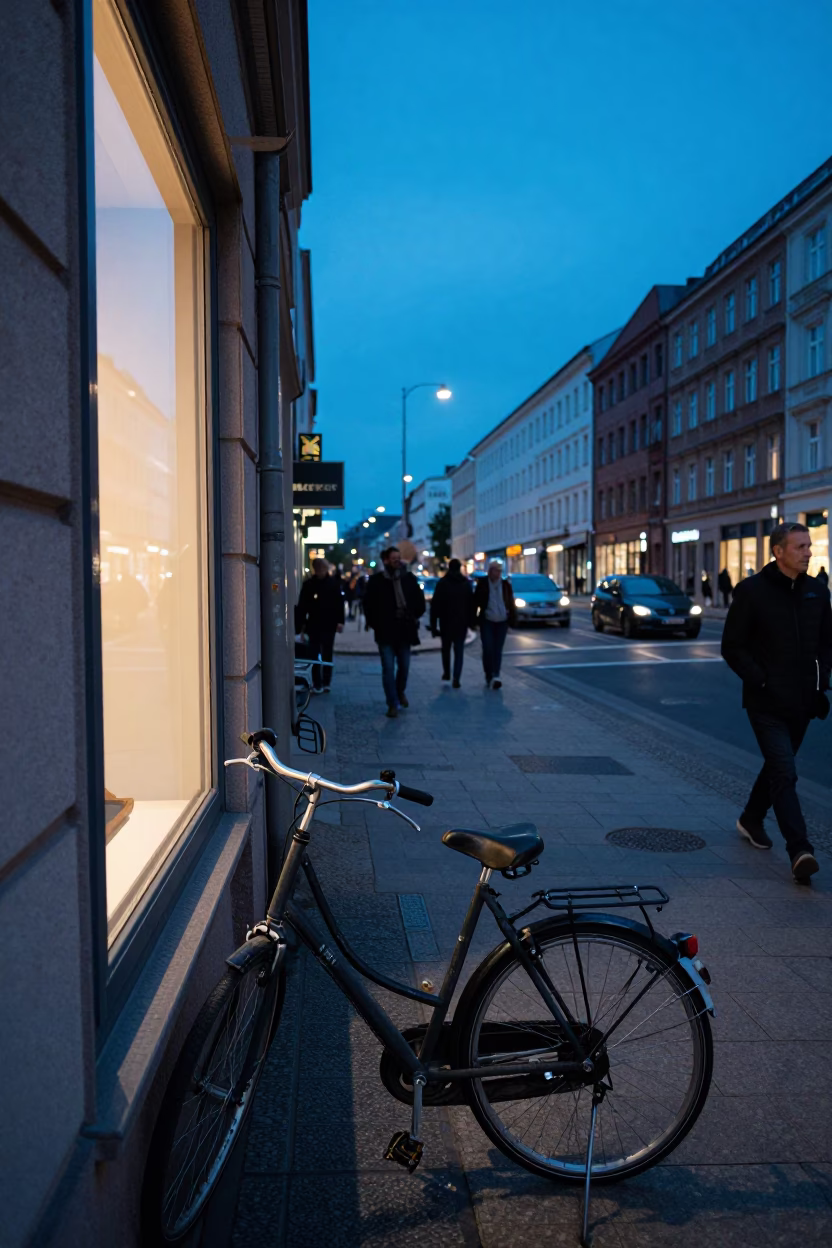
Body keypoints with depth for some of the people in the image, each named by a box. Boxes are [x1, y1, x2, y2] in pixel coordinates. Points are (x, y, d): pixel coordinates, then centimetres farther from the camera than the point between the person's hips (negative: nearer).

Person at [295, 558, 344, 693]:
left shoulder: (333, 583, -1)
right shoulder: (308, 584, 0)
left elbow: (339, 603, 0)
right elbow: (302, 605, 1)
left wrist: (340, 621, -7)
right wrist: (301, 623, -4)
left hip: (329, 625, 0)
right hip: (314, 625, 0)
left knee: (327, 655, 9)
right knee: (315, 656, 1)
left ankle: (326, 683, 17)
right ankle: (317, 684, 5)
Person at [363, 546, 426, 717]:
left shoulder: (409, 578, 1)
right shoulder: (376, 580, -5)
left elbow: (419, 599, 13)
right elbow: (368, 604, 2)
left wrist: (416, 617, 9)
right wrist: (374, 624, 0)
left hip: (404, 630, 3)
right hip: (385, 632, -3)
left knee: (404, 666, 13)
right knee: (388, 668, -5)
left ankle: (400, 693, 39)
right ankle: (393, 704, 2)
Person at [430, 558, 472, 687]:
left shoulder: (442, 583, -4)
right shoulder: (466, 583, 2)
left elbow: (435, 605, -8)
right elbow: (471, 604, 1)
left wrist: (433, 624, -5)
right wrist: (470, 620, 7)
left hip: (446, 622, -1)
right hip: (462, 622, 1)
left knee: (446, 648, 19)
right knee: (459, 650, 3)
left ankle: (446, 673, 26)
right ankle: (456, 678, -8)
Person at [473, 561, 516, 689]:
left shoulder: (506, 585, 3)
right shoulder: (482, 584, -1)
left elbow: (511, 603, 8)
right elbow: (476, 602, 2)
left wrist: (512, 618, 1)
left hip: (501, 622, 2)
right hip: (487, 621, -1)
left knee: (498, 650, -1)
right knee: (487, 649, -6)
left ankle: (495, 676, -1)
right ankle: (488, 675, 9)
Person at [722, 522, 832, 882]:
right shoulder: (751, 590, -9)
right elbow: (732, 647, -8)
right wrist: (762, 683, -15)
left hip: (801, 703, 6)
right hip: (766, 704, -6)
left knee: (777, 767, 19)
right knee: (785, 774, -13)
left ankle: (751, 820, 41)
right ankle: (800, 851, -14)